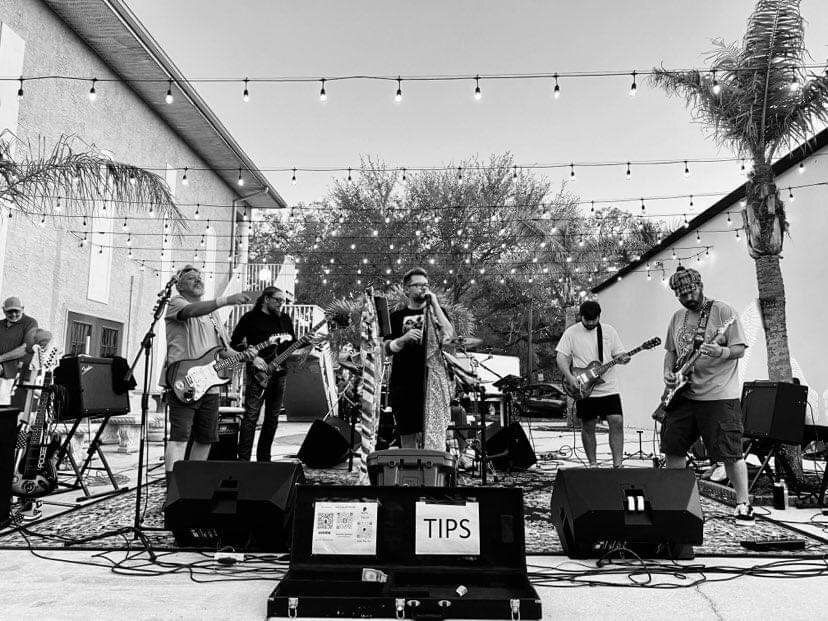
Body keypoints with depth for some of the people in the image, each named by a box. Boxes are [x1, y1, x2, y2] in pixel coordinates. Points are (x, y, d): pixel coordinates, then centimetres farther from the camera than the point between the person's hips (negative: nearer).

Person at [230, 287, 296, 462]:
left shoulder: (285, 319, 14)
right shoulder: (251, 318, -1)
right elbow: (235, 343, -3)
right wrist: (252, 357, -14)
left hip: (279, 372, 6)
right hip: (258, 372, -5)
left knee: (272, 418, 9)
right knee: (251, 416, -9)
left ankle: (264, 459, 19)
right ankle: (243, 459, -4)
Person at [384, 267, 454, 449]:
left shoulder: (436, 311, 14)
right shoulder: (397, 316, 12)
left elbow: (449, 335, -5)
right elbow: (387, 349, 3)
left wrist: (435, 304, -5)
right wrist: (405, 338, -15)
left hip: (433, 379, 0)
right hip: (403, 382, 1)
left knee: (433, 431, -7)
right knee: (407, 433, 3)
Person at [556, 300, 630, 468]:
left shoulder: (609, 331, 7)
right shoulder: (571, 332, 0)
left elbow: (619, 353, 9)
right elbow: (561, 358, -2)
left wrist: (623, 358, -14)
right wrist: (569, 376, -16)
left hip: (609, 388, 1)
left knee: (617, 422, -9)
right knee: (587, 427, 4)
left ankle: (617, 464, -1)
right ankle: (592, 464, 17)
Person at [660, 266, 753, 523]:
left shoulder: (723, 311, -5)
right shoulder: (677, 317, 13)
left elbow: (740, 348, -7)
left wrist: (720, 352, -27)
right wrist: (668, 372, 3)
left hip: (719, 395, -6)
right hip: (683, 394, 6)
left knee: (730, 453, -3)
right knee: (672, 448, 7)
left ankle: (743, 504, 13)